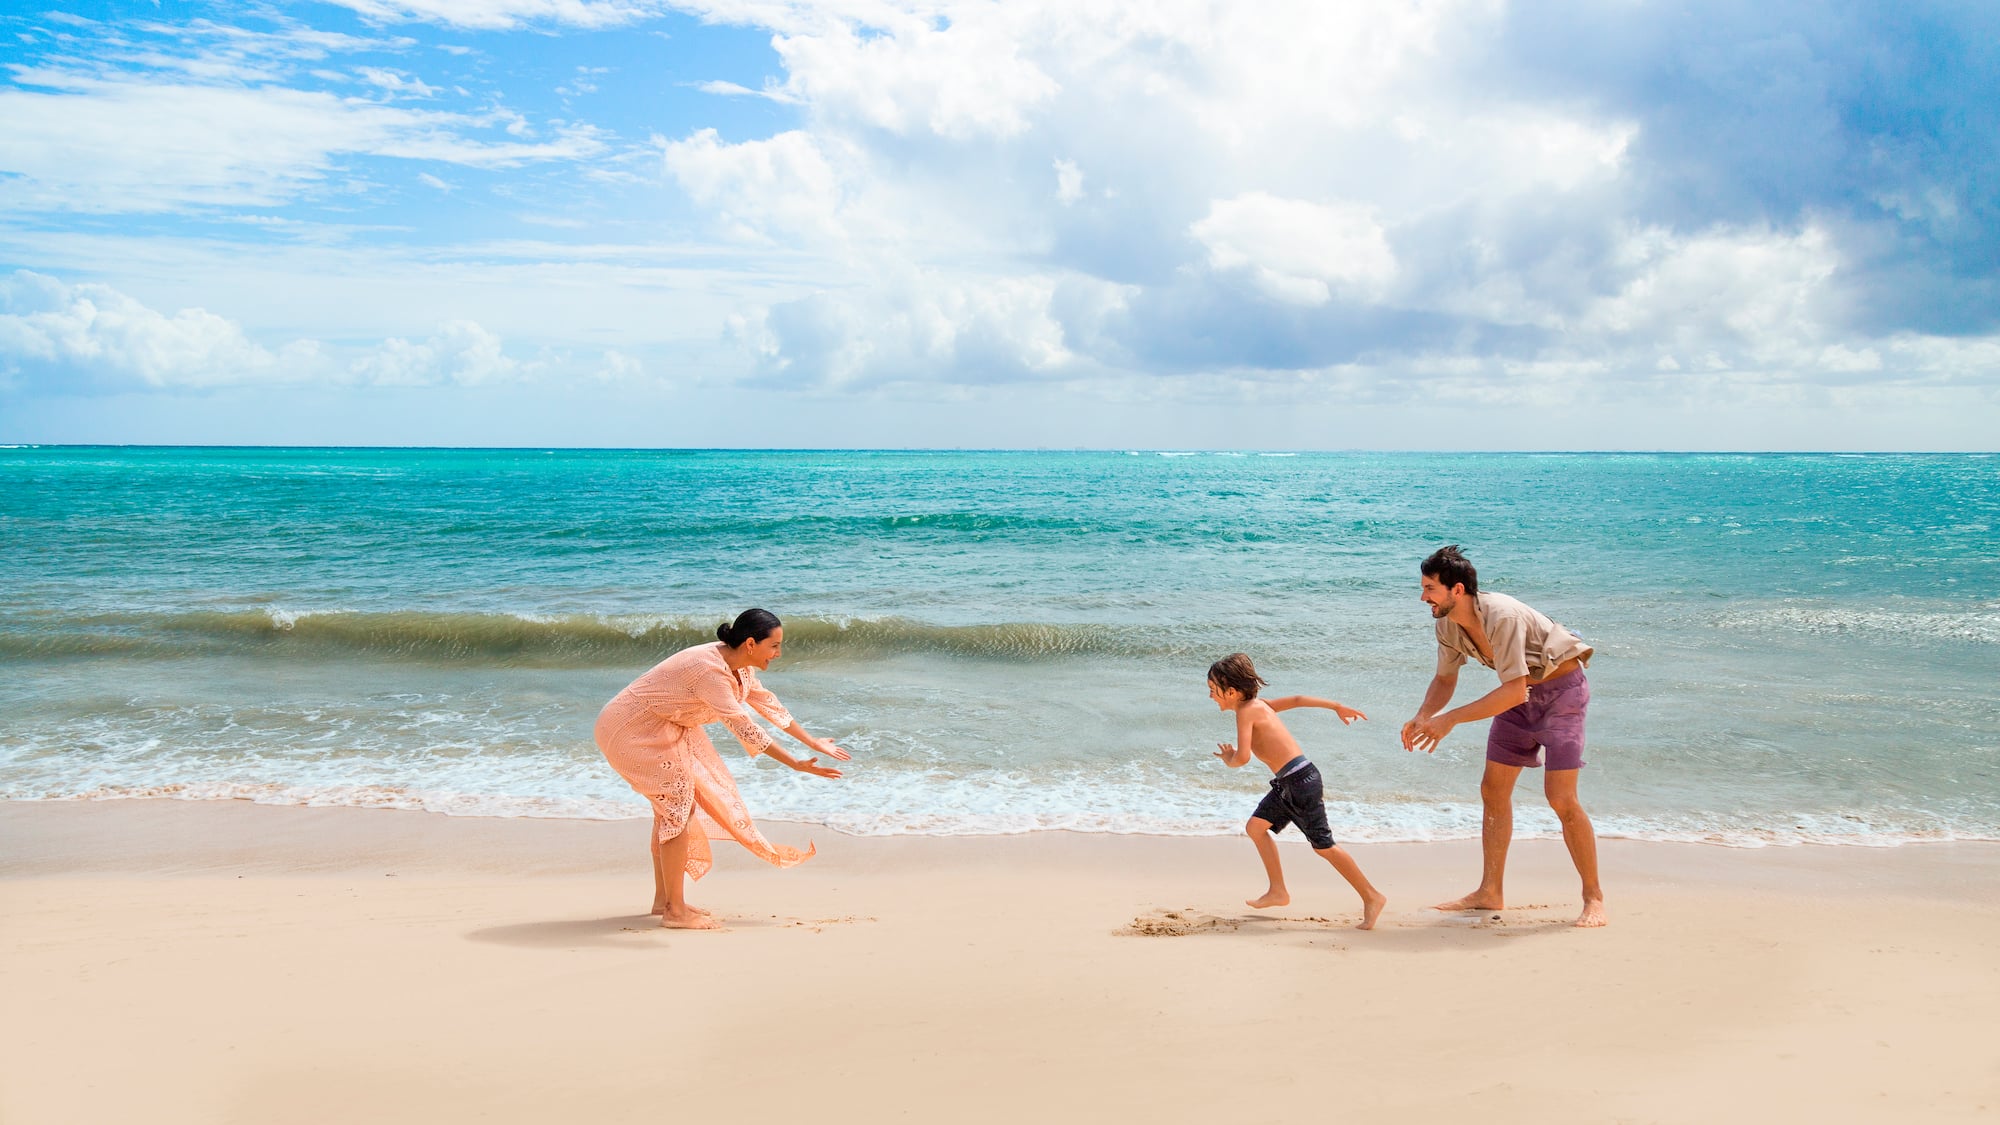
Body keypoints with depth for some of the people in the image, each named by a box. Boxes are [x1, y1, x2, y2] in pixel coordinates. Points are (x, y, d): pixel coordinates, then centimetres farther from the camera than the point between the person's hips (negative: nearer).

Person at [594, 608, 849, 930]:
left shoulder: (738, 667, 0)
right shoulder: (711, 671, -30)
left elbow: (768, 704, 12)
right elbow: (744, 728, -30)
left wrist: (814, 743, 15)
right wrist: (795, 764, -29)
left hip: (659, 730, 10)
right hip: (630, 731, -10)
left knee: (670, 807, 16)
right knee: (677, 805, -8)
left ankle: (663, 900, 28)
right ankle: (675, 912, -1)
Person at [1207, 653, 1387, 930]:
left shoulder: (1246, 710, -14)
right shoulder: (1258, 705, 14)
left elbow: (1243, 756, -22)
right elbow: (1297, 699, 21)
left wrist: (1229, 760, 2)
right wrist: (1337, 707, 29)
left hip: (1301, 781, -10)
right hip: (1286, 784, 10)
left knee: (1323, 845, -4)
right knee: (1256, 826, 10)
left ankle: (1372, 897, 5)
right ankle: (1278, 891, 16)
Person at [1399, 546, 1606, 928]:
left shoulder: (1502, 617, -33)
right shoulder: (1447, 624, -8)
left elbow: (1514, 692, -36)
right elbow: (1445, 679, 7)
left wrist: (1450, 718, -35)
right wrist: (1422, 717, -13)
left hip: (1561, 687, -8)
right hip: (1521, 695, 8)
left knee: (1561, 798, -14)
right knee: (1493, 791, 5)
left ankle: (1593, 898, -1)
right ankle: (1490, 893, 14)